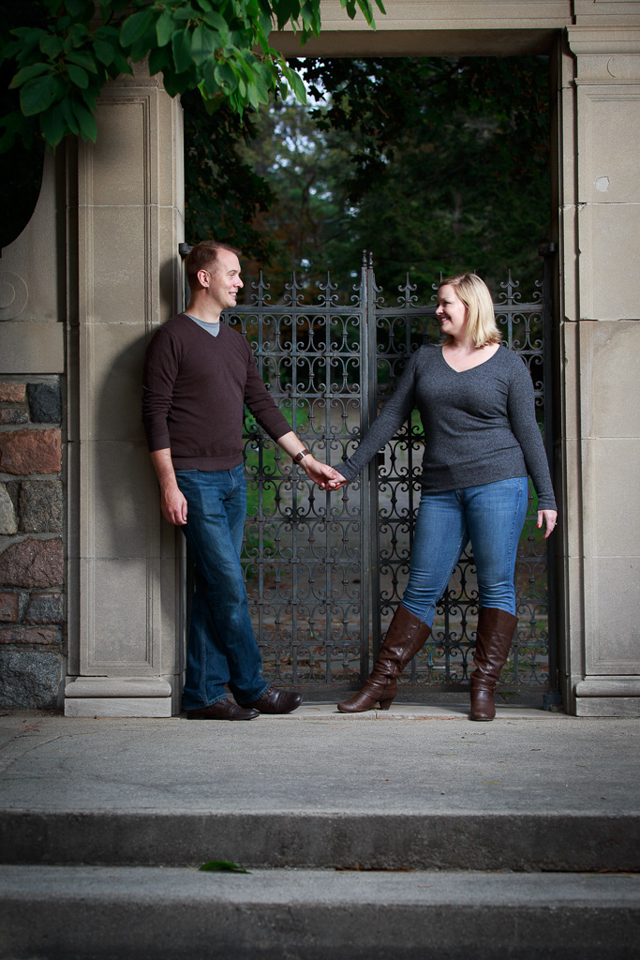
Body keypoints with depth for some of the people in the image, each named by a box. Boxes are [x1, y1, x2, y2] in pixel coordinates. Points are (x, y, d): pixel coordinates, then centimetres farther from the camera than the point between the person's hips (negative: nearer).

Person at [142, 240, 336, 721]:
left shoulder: (236, 342, 17)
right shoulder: (173, 337, -6)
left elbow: (263, 406, 20)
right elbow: (155, 413, -10)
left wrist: (305, 458, 16)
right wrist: (169, 484, -15)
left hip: (233, 478, 7)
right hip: (195, 479, -7)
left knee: (215, 590, 6)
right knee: (230, 587, -7)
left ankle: (204, 694, 11)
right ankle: (252, 689, 4)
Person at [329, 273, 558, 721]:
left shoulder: (508, 364, 5)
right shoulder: (425, 360, 14)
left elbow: (528, 433, 4)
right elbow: (391, 418, 15)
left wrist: (546, 497, -1)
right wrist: (349, 469, 12)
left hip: (498, 483, -3)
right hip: (441, 490, 3)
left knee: (496, 586, -3)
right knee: (421, 589, 1)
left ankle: (485, 687, 4)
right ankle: (383, 681, 6)